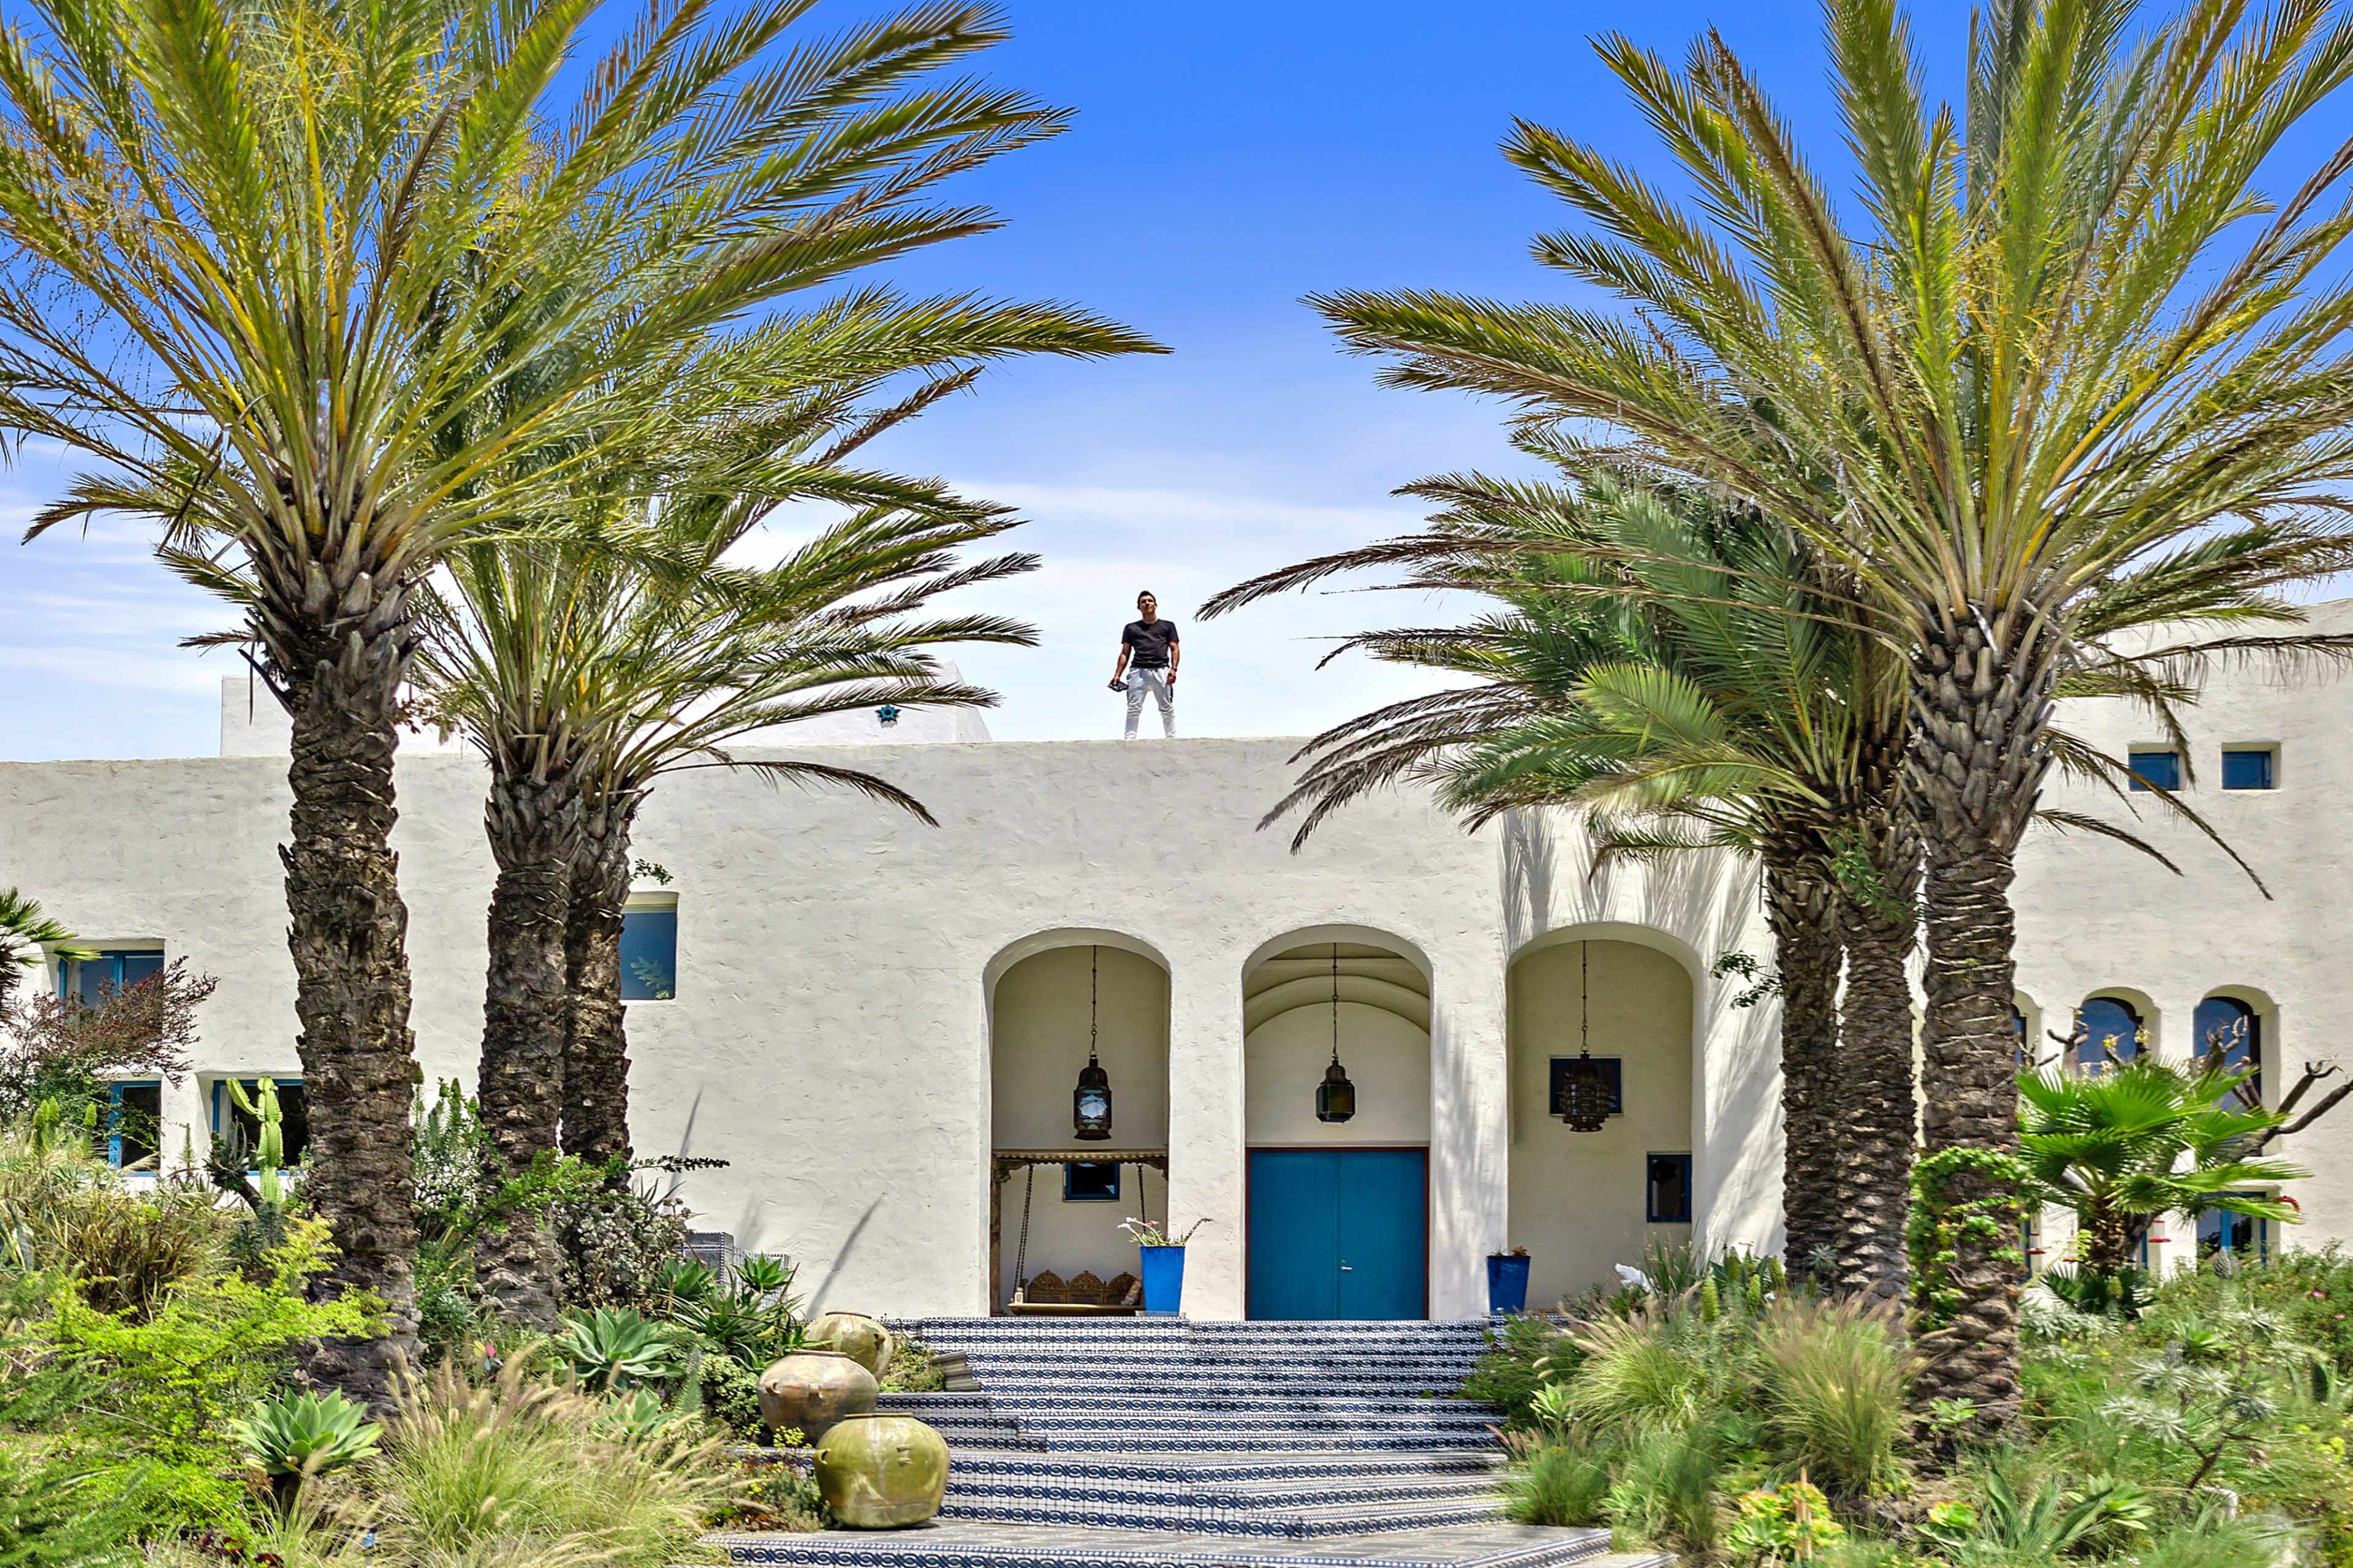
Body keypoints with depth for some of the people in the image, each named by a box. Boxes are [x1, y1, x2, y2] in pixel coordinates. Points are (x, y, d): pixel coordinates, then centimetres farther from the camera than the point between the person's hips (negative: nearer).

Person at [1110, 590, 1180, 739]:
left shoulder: (1167, 626, 18)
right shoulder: (1131, 628, 20)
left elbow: (1175, 649, 11)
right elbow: (1125, 653, 17)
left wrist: (1173, 669, -6)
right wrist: (1117, 675, 5)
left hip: (1161, 670, 0)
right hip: (1138, 671, 0)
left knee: (1168, 709, -4)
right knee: (1133, 709, -9)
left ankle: (1172, 738, -2)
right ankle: (1129, 739, -13)